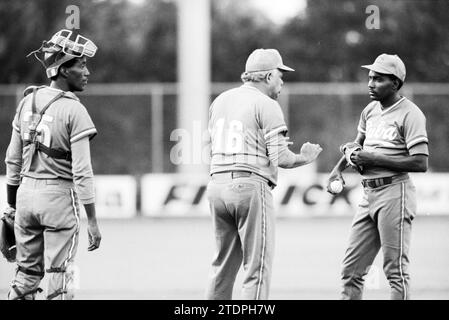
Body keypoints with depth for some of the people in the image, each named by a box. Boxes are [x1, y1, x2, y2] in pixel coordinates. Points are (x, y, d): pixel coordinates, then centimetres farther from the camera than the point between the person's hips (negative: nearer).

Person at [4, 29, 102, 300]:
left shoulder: (28, 102, 6)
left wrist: (12, 204, 22)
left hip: (27, 193, 6)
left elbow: (13, 160, 11)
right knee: (60, 277, 1)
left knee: (27, 272, 15)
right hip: (60, 196, -6)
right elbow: (82, 171, -15)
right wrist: (92, 221, -11)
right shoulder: (74, 111, -13)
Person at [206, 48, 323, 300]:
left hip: (217, 184, 7)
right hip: (251, 185, -7)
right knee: (258, 267, -3)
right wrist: (305, 158, 8)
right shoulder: (267, 105, -6)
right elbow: (280, 159, -12)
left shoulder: (220, 100, 15)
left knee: (224, 265, 14)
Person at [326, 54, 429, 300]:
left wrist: (375, 159, -16)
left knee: (396, 269, -7)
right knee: (351, 267, 6)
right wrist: (338, 168, 13)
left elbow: (420, 163, -18)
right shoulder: (371, 111, 15)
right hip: (369, 194, 8)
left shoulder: (409, 114, -10)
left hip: (395, 194, -8)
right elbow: (358, 144, 31)